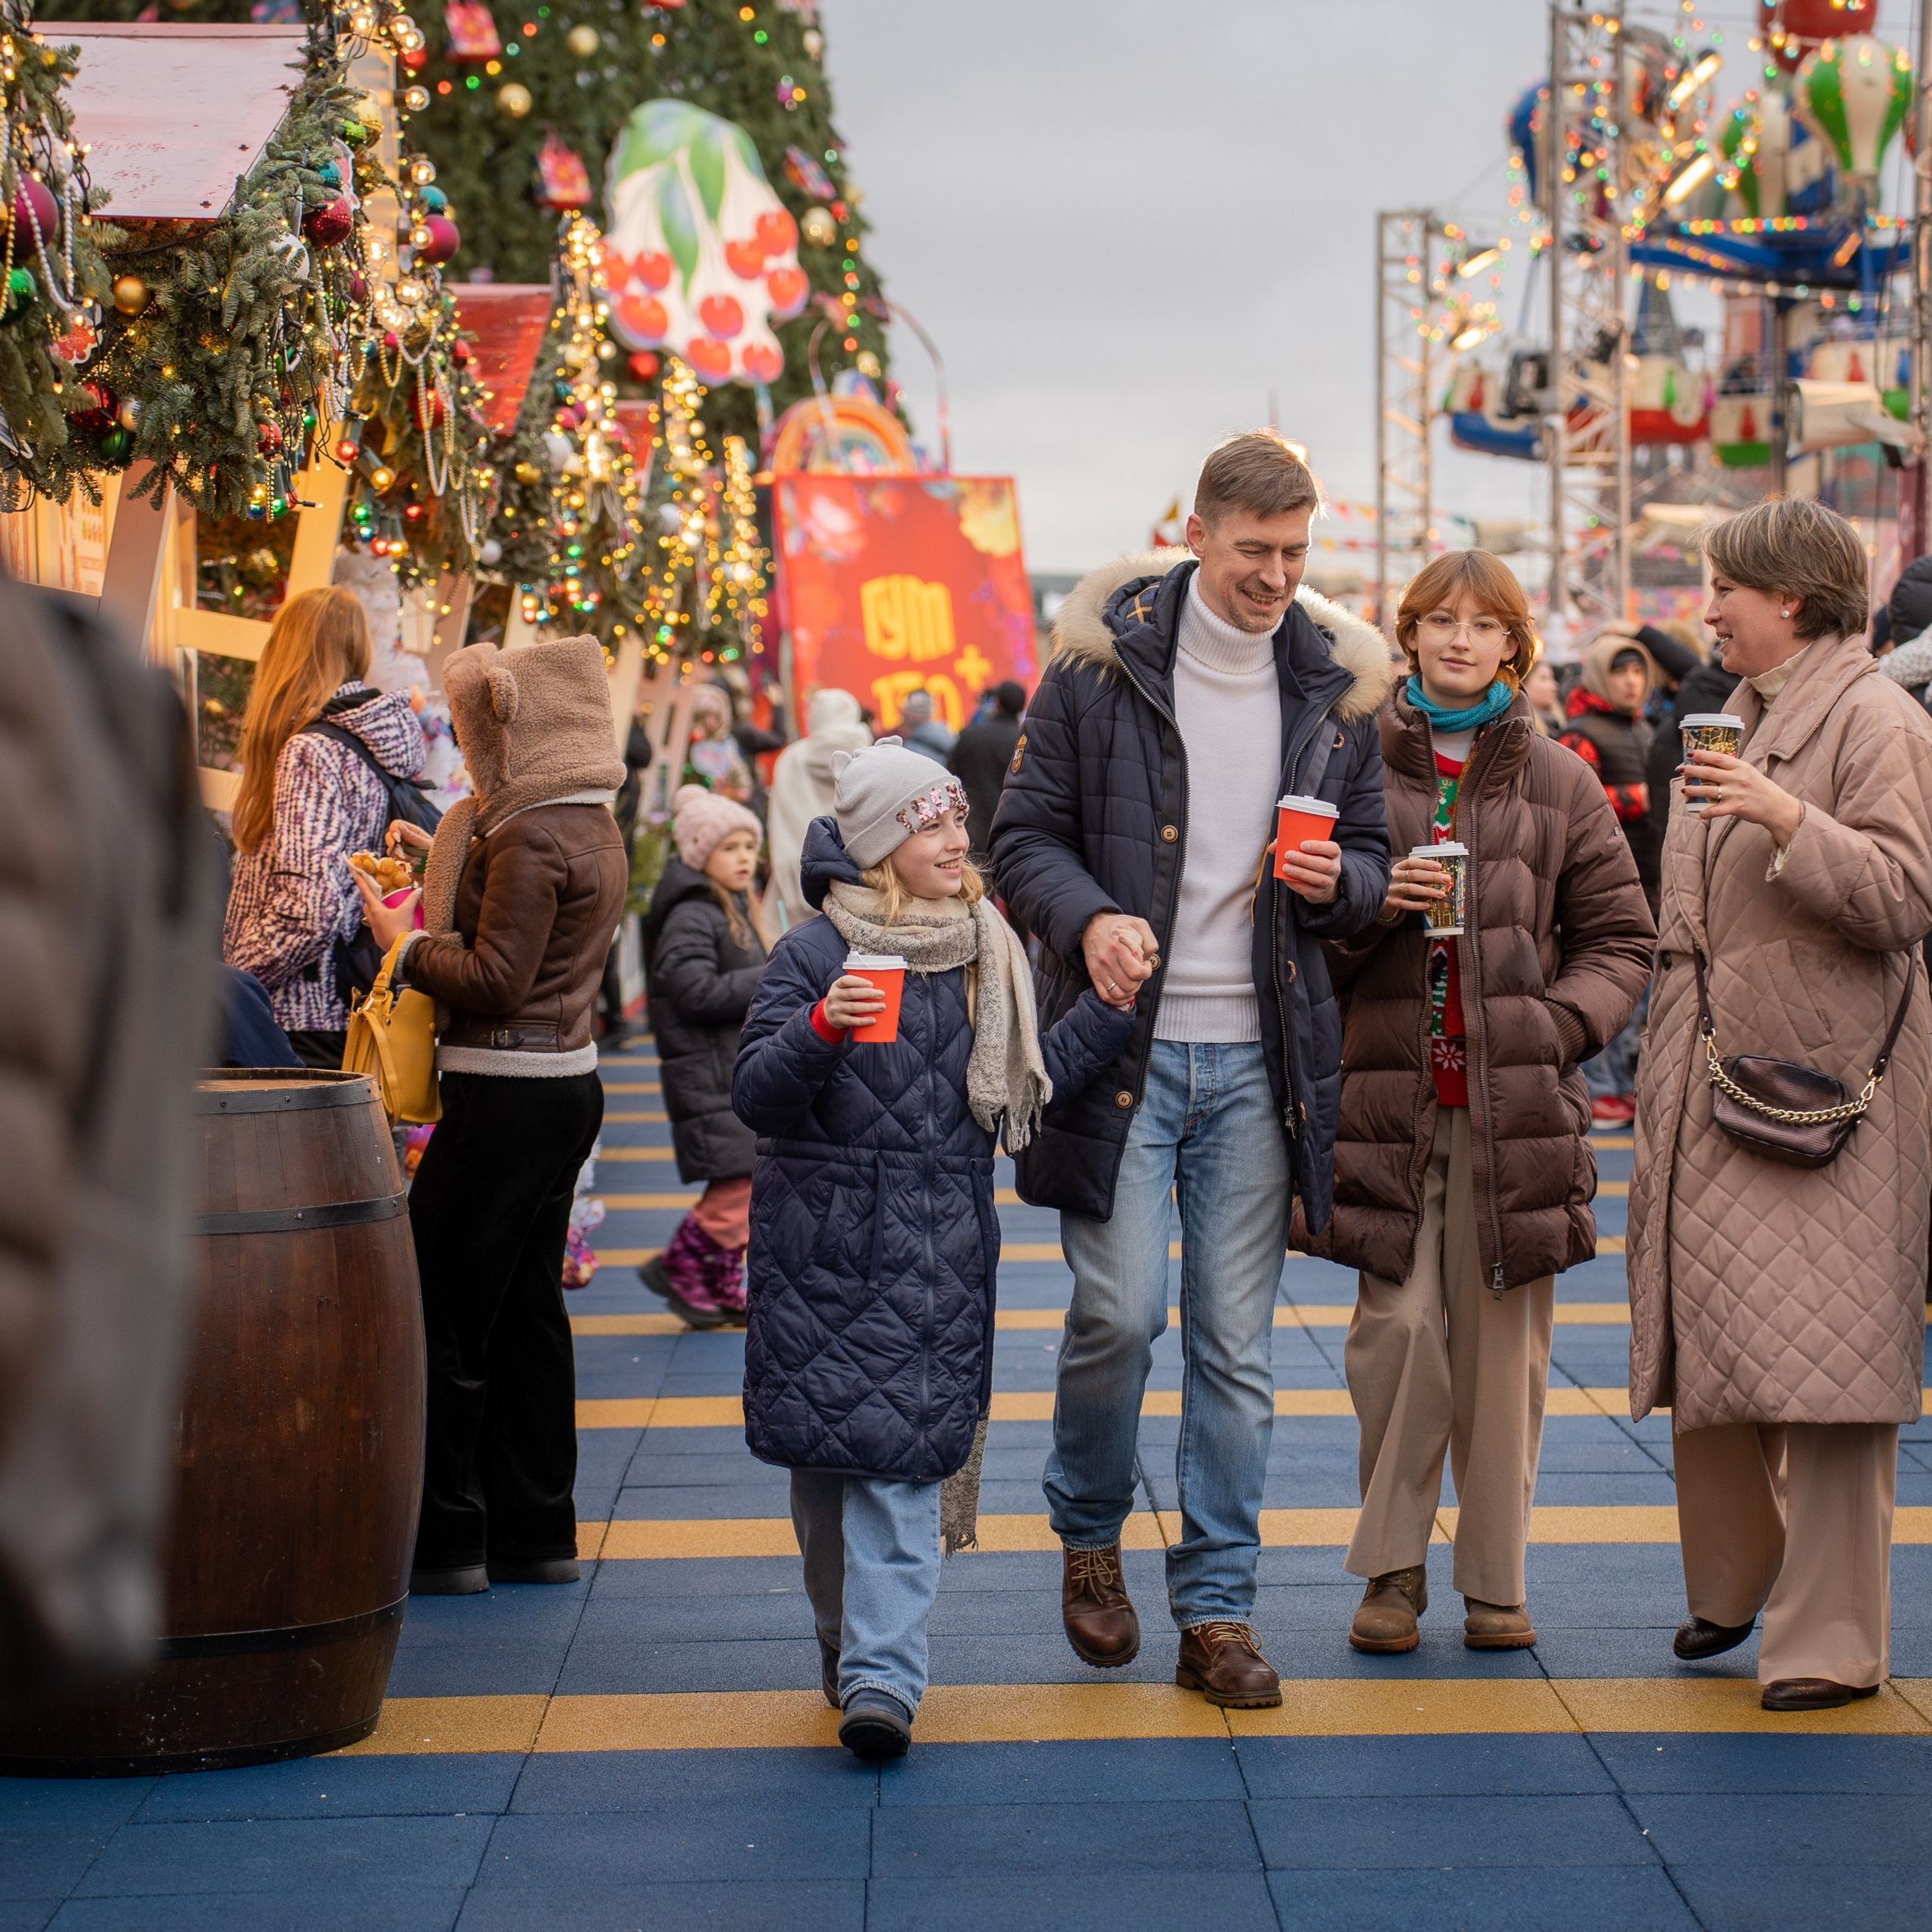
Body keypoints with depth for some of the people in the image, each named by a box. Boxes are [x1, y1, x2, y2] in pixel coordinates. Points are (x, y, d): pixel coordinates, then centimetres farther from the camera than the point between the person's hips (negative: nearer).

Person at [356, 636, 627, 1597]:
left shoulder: (529, 839, -17)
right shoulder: (591, 825, 12)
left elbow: (495, 982, -21)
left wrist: (405, 943, -7)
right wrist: (444, 868, 15)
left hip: (507, 1093, -10)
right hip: (568, 1079, 10)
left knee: (441, 1311, -3)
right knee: (527, 1309, 14)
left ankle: (444, 1541, 2)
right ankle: (534, 1533, 20)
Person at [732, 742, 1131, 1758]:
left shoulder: (985, 956, 8)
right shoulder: (811, 956, -5)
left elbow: (1031, 1083, 13)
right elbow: (756, 1096, -10)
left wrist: (1113, 1007, 6)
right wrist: (820, 1030, -27)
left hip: (936, 1251, 1)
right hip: (819, 1245, -1)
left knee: (902, 1455, -6)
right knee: (822, 1452, 7)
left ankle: (882, 1674, -10)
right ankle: (845, 1637, 25)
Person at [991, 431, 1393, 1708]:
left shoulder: (1337, 681, 8)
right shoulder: (1102, 659, -1)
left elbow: (1377, 859, 16)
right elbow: (1026, 834, 1)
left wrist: (1339, 879, -8)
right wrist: (1089, 919, -18)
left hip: (1260, 1058, 2)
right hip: (1126, 1040, -2)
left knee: (1238, 1340, 3)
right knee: (1121, 1308, -8)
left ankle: (1219, 1608, 12)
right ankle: (1089, 1530, 20)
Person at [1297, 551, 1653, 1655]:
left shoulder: (1556, 781, 10)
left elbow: (1620, 936, 12)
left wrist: (1560, 1025, -3)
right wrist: (1375, 902, -11)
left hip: (1518, 1102, 1)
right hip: (1389, 1094, -1)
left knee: (1504, 1346, 2)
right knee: (1400, 1330, -8)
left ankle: (1496, 1579, 14)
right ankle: (1393, 1569, 8)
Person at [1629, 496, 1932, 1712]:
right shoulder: (1740, 720, 18)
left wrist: (1790, 820, -28)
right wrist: (1669, 1069, 20)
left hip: (1825, 1086, -8)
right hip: (1719, 1079, 8)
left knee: (1823, 1357, -7)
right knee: (1709, 1334, 11)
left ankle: (1833, 1637, -1)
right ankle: (1736, 1577, 28)